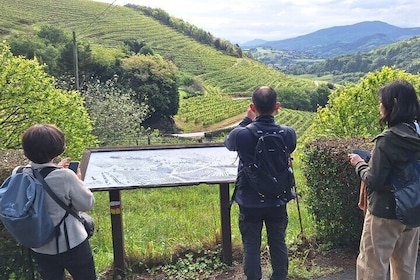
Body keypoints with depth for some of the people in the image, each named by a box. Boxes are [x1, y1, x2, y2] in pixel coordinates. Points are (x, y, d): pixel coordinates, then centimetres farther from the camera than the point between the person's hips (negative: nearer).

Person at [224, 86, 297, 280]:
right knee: (278, 245, 19)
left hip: (249, 202, -2)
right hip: (277, 202, 2)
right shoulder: (288, 134, -14)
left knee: (251, 247, 13)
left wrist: (247, 120, 8)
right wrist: (271, 119, 11)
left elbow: (228, 144, 4)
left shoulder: (241, 134, -20)